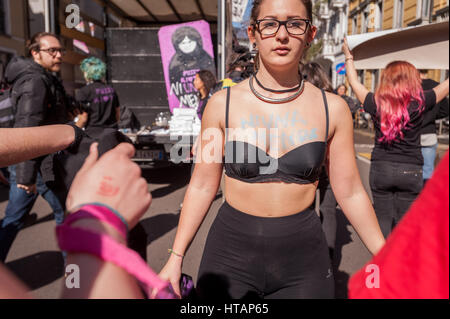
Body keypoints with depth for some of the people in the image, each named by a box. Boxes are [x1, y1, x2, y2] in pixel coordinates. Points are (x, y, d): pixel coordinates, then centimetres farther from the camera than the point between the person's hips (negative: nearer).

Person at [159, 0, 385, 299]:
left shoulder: (332, 108, -4)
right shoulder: (223, 103, -6)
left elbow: (350, 192, 2)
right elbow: (202, 187, -2)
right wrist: (176, 258, -2)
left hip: (304, 256, 1)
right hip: (231, 252, 0)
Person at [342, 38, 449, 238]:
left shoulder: (376, 103, -5)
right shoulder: (419, 103, -8)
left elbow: (354, 82, 11)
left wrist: (348, 56, 26)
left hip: (380, 168, 1)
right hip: (410, 170, -1)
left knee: (383, 219, 11)